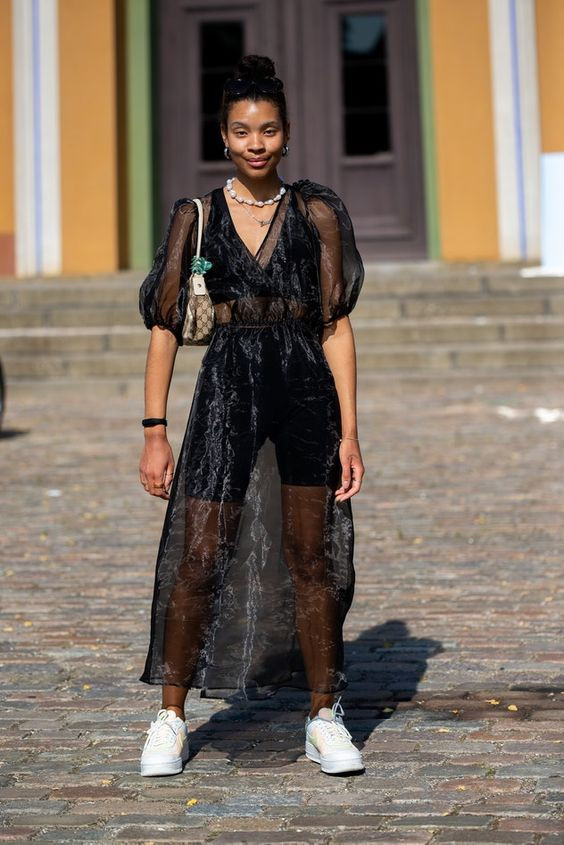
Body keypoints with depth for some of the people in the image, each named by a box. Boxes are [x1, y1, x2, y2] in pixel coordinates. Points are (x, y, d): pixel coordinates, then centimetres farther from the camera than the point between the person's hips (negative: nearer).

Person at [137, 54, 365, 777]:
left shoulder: (317, 213, 5)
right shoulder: (196, 216, 5)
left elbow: (336, 325, 3)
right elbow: (163, 325, 4)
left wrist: (348, 432, -2)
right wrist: (154, 432, -2)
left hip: (307, 390, 1)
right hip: (228, 387, 0)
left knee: (313, 557, 3)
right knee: (199, 559, -3)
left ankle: (324, 718, 17)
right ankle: (171, 718, 13)